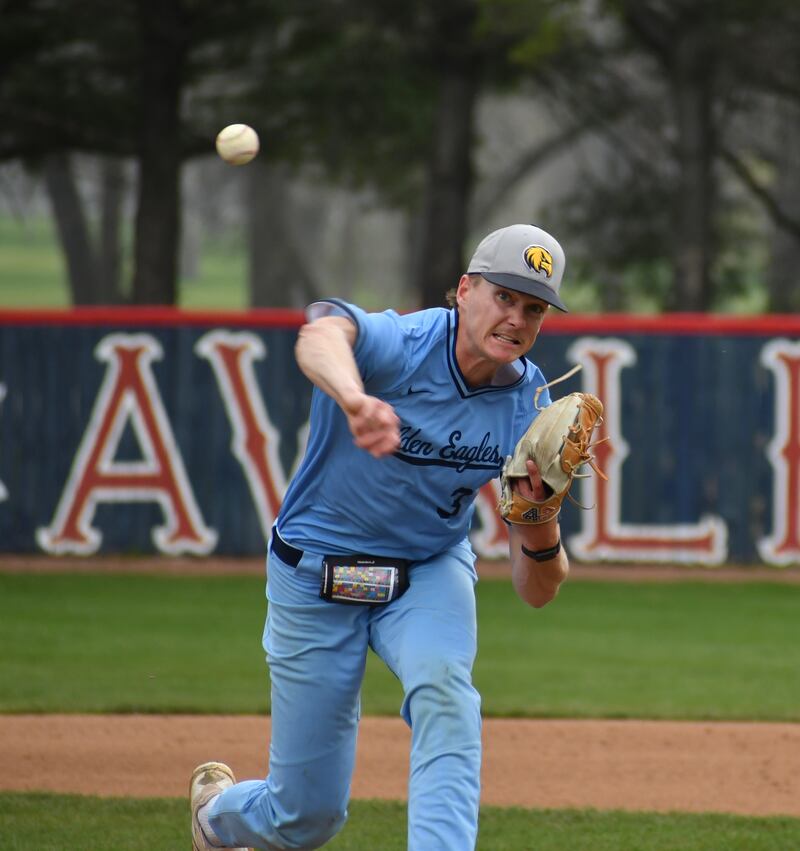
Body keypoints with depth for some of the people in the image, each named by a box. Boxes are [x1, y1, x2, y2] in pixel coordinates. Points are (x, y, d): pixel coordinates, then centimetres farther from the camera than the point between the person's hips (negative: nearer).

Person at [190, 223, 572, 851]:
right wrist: (354, 399, -76)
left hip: (431, 572, 3)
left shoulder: (529, 409, -13)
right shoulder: (400, 346, -26)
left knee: (444, 686, -33)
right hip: (316, 578, -3)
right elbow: (322, 334, -54)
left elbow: (538, 591, -12)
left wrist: (541, 527, -35)